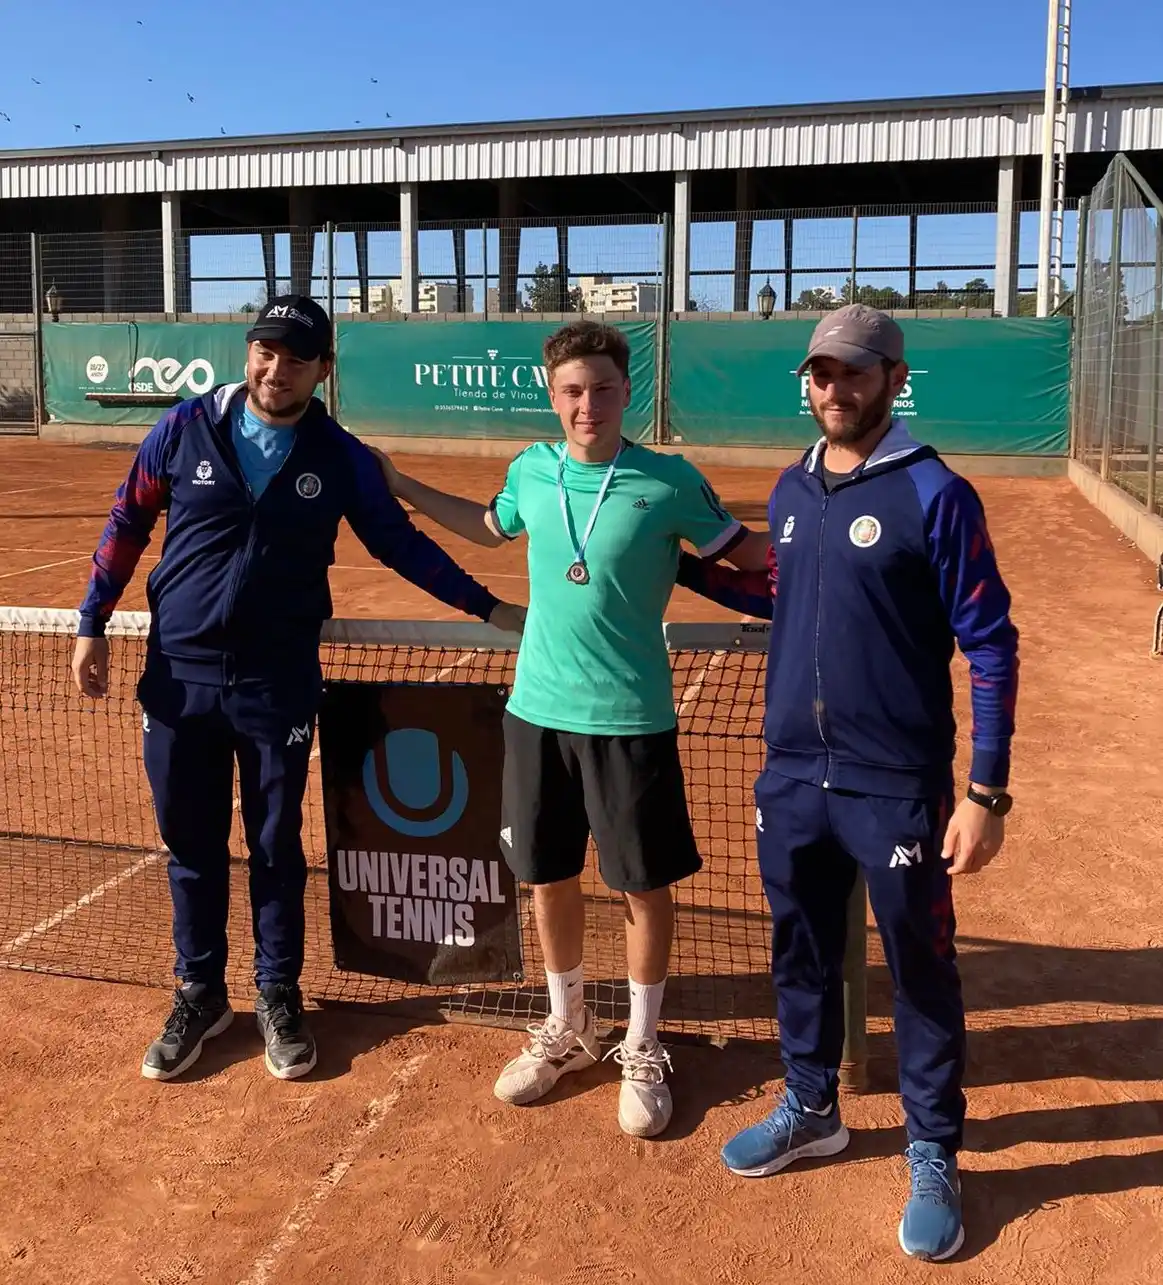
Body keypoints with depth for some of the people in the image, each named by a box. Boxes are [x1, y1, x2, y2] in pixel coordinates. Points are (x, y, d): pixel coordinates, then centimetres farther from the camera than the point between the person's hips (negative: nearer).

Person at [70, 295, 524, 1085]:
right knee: (192, 845, 12)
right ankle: (200, 994, 30)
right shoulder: (185, 429, -2)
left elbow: (402, 545, 3)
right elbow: (128, 525, 6)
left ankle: (278, 995, 28)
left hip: (279, 683, -1)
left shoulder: (341, 457, -3)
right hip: (180, 674, 1)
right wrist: (93, 624, 2)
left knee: (277, 847, 10)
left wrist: (490, 609, -1)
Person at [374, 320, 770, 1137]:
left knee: (646, 883, 7)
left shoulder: (669, 482, -10)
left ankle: (642, 1048, 27)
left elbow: (743, 552, 0)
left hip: (631, 717, -4)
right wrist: (401, 488, 22)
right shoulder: (531, 471, 2)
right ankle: (567, 1030, 36)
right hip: (538, 710, 4)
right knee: (550, 877, 14)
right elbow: (490, 528, 22)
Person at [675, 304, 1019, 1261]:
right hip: (793, 776, 6)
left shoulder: (936, 495, -11)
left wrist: (987, 792, -15)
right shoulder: (792, 490, 7)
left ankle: (934, 1156, 27)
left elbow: (991, 647, -11)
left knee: (920, 972, 8)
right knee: (802, 955, 19)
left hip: (897, 786, -6)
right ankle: (811, 1111, 39)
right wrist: (681, 567, 19)